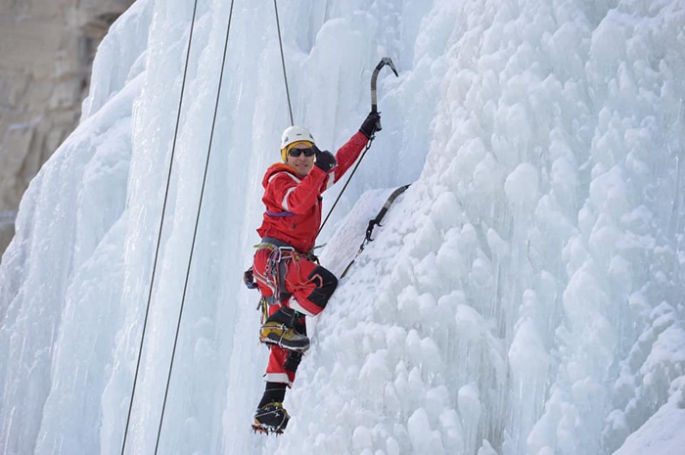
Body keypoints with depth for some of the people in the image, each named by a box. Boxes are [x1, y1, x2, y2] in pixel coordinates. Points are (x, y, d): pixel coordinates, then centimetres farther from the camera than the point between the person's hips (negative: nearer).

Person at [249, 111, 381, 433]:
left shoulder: (311, 180, 21)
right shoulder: (279, 181, -4)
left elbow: (340, 162, 36)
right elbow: (297, 201, -26)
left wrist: (364, 133, 40)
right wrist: (318, 171, -33)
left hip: (293, 260, 9)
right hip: (275, 257, -9)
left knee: (289, 343, 2)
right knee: (325, 283, -34)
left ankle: (269, 408, 1)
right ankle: (277, 323, -18)